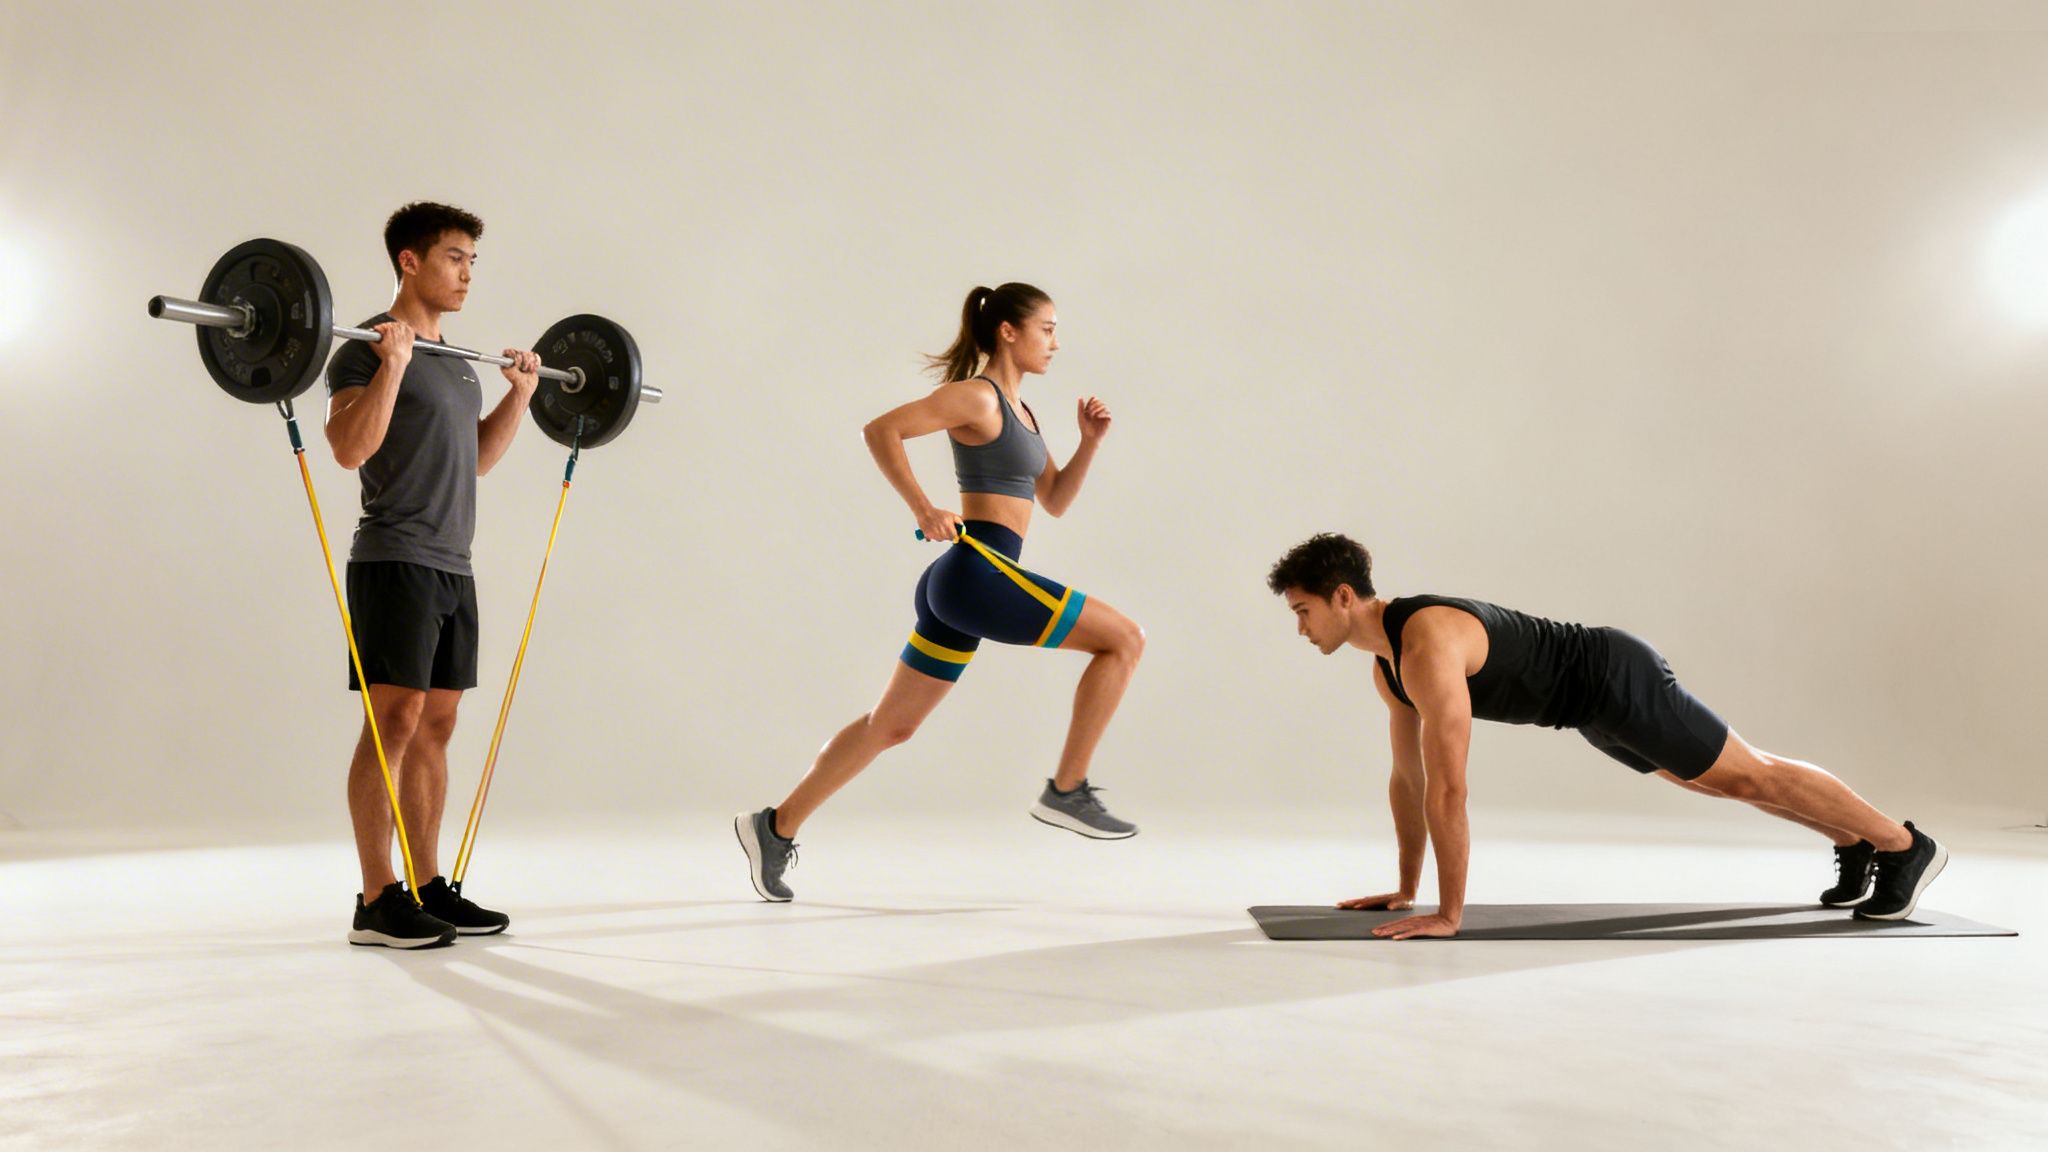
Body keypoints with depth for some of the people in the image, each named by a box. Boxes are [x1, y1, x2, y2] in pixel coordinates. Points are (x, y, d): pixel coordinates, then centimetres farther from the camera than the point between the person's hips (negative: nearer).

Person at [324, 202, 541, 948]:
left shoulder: (456, 363, 19)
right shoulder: (369, 349, -8)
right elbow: (350, 449, -21)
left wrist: (521, 393, 21)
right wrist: (392, 364, -26)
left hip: (453, 568, 9)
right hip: (395, 564, -9)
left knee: (434, 727, 9)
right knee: (393, 721, -10)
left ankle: (427, 888, 15)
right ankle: (377, 902, -6)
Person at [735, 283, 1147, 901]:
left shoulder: (1017, 409, 21)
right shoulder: (975, 395, -6)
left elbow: (1055, 500, 23)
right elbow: (880, 429, -15)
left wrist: (1089, 441, 10)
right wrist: (922, 508, -20)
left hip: (958, 588, 10)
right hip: (978, 571, -10)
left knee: (892, 724, 14)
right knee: (1125, 638, -7)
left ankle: (776, 826, 20)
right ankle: (1067, 790, -4)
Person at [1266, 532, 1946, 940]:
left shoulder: (1428, 650, -33)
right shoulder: (1387, 661, -2)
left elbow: (1447, 790, -36)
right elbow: (1407, 777, 7)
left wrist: (1448, 913, -32)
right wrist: (1405, 890, 9)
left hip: (1617, 681, -9)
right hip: (1593, 703, 9)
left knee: (1750, 777, 3)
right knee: (1720, 778, 23)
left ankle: (1905, 846, 20)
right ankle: (1856, 845, 41)